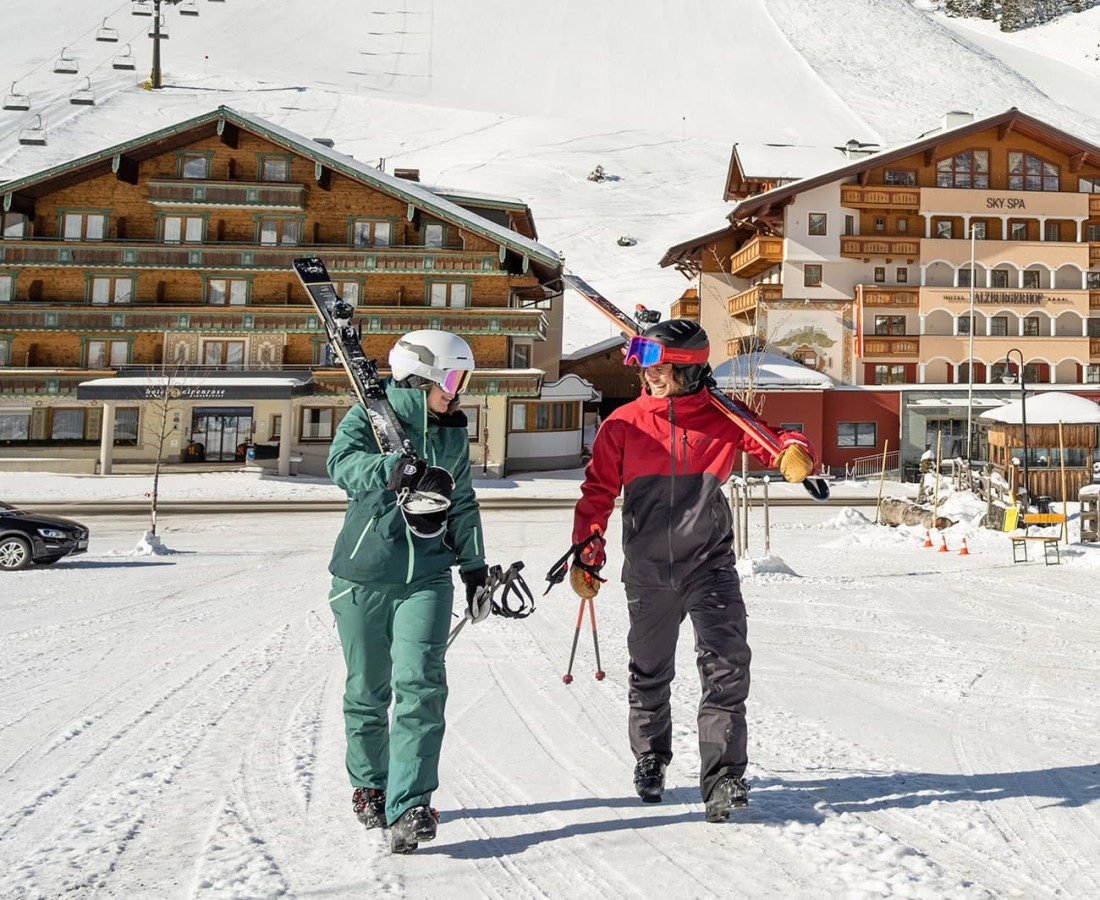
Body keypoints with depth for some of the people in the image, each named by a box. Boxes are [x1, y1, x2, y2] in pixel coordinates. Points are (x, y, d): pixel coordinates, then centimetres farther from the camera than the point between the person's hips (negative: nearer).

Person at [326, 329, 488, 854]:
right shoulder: (370, 416, -3)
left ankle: (408, 807, -14)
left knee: (420, 686, -13)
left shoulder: (453, 433, 13)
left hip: (427, 577, 3)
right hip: (364, 575, -2)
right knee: (368, 691, 8)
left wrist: (474, 564, 27)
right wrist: (397, 469, -41)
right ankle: (369, 786, 30)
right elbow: (344, 464, -24)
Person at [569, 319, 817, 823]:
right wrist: (586, 555, 2)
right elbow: (598, 491, 6)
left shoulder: (723, 418, -3)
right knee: (650, 672, 16)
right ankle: (650, 762, 38)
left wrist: (794, 454, -29)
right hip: (647, 570, 2)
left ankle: (723, 777, -9)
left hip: (709, 564, -1)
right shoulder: (624, 424, -1)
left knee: (726, 666, -15)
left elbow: (774, 446, -5)